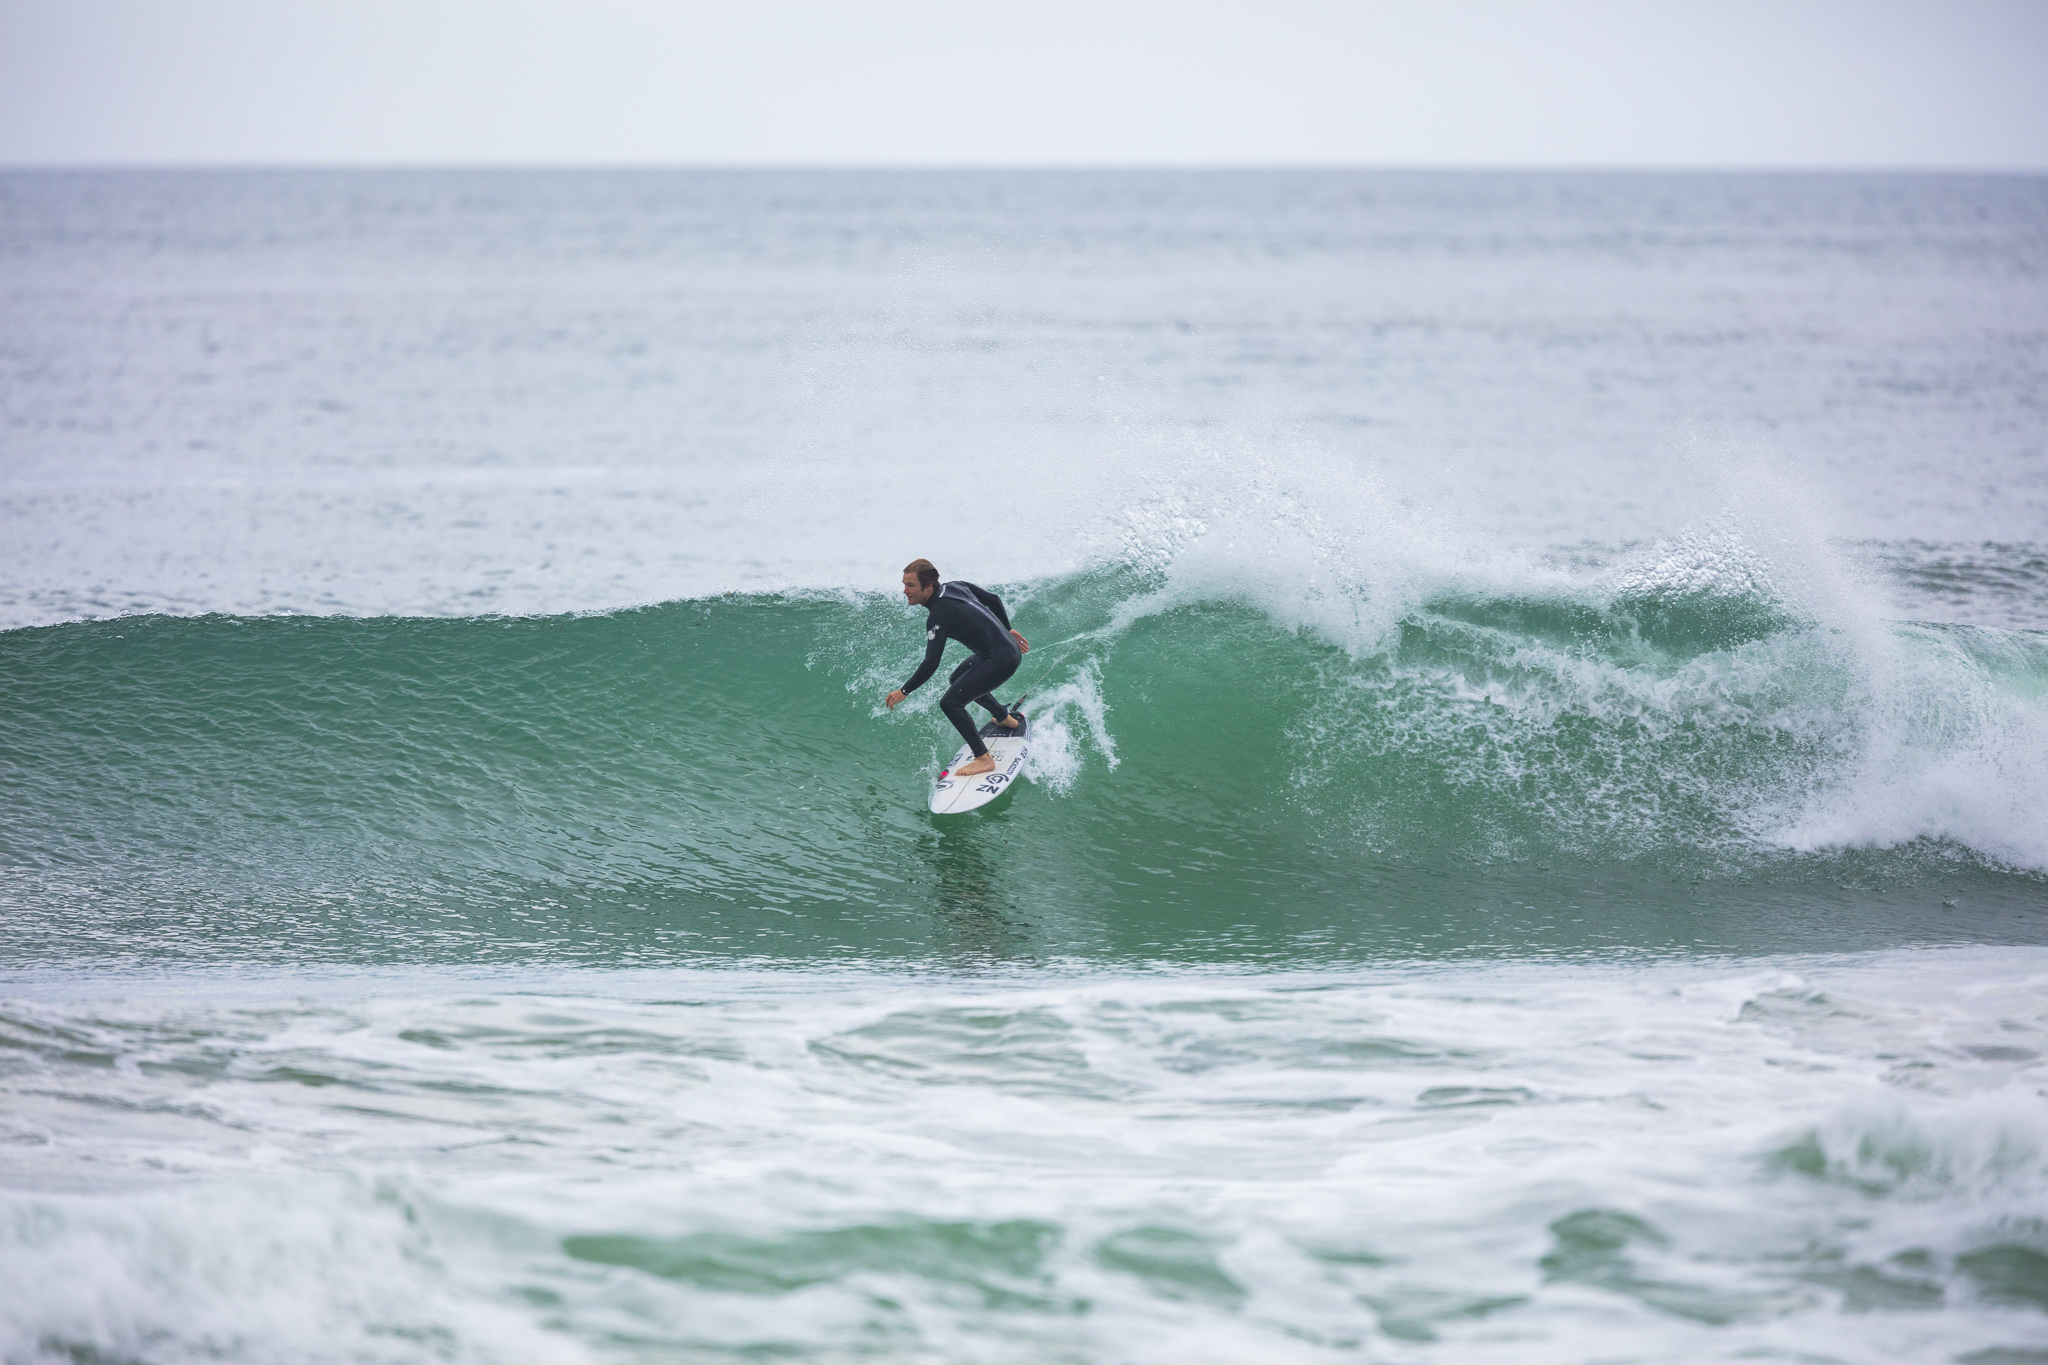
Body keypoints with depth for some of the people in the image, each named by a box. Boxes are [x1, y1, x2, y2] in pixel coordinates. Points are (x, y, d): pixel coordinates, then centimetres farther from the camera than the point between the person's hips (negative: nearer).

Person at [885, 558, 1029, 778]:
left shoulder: (939, 616, -22)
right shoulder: (955, 586, 3)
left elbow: (931, 664, -23)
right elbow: (994, 600, 16)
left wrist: (904, 691, -14)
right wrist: (1006, 631, 29)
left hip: (1000, 660, -10)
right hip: (1010, 647, 10)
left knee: (950, 703, -14)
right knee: (958, 679, 32)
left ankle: (984, 759, -9)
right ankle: (1006, 719, 51)